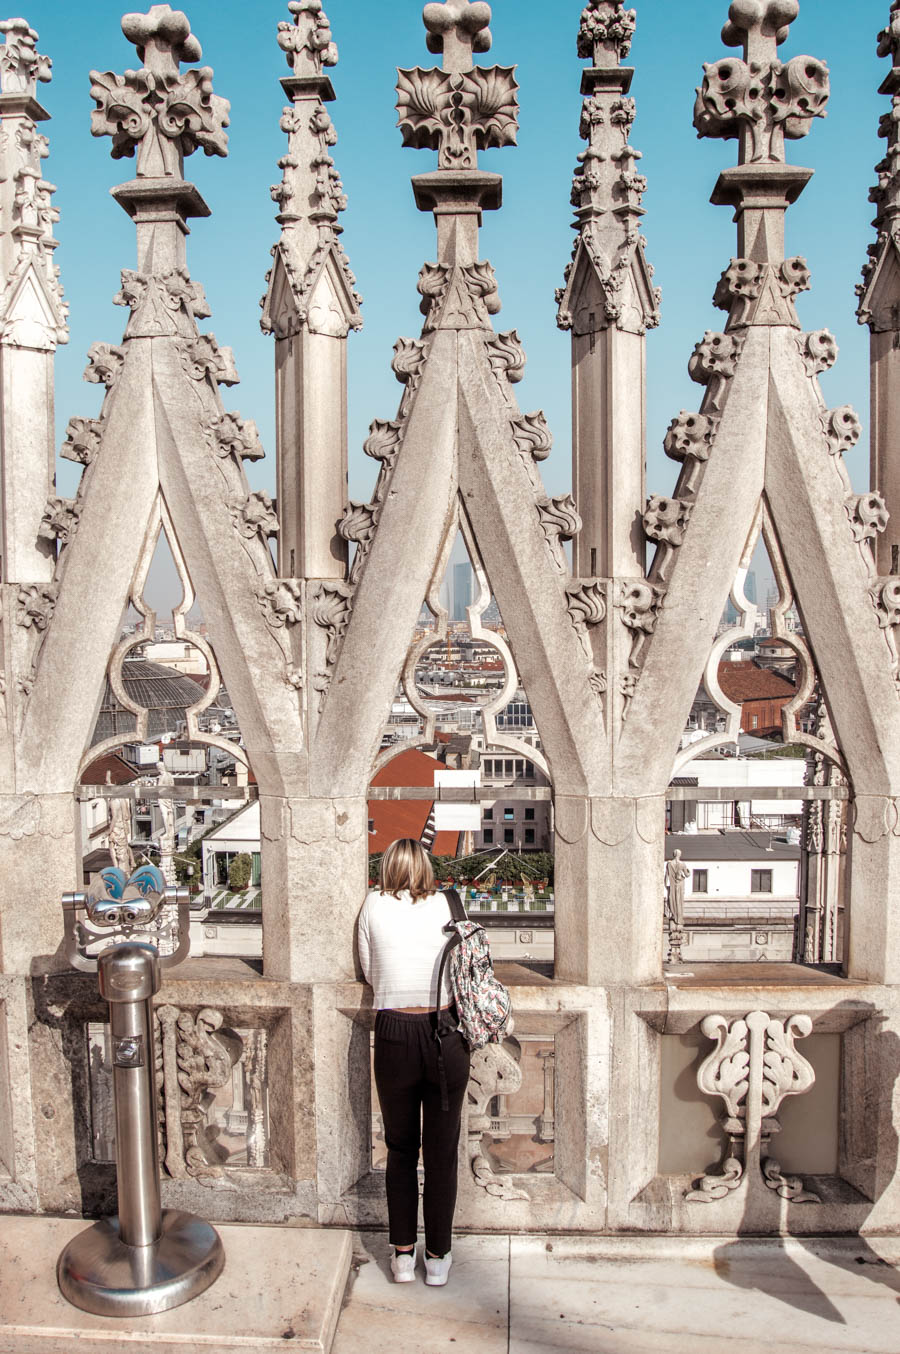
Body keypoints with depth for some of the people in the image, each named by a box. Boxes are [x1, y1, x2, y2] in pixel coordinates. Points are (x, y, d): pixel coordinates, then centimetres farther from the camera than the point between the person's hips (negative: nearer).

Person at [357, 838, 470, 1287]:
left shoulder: (374, 906, 2)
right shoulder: (445, 905, 3)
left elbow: (369, 972, 9)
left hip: (395, 1034, 0)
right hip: (446, 1035, 0)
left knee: (400, 1149, 18)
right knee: (442, 1151, 13)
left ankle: (403, 1254, 25)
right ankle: (437, 1257, 23)